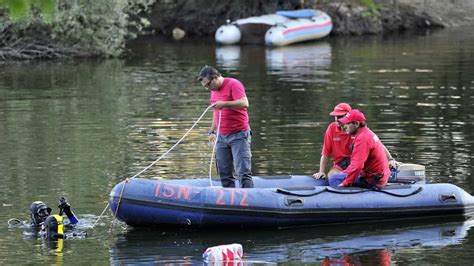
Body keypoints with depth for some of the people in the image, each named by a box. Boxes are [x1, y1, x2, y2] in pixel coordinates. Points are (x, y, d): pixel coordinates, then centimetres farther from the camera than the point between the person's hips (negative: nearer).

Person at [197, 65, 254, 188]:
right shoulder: (214, 90, 16)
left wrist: (225, 104, -27)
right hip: (222, 137, 8)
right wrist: (212, 131, 25)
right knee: (224, 174, 5)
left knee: (243, 172, -13)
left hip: (239, 135, -8)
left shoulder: (234, 85, -9)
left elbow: (244, 103, -22)